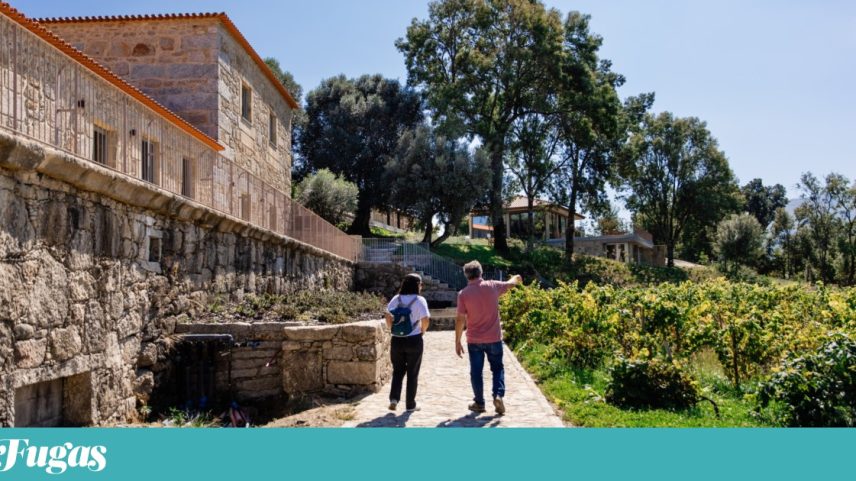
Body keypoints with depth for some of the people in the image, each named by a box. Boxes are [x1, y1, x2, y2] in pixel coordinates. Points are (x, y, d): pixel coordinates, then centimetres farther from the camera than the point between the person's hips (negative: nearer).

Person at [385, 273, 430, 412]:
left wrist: (392, 329, 5)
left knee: (398, 371, 17)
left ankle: (394, 398, 2)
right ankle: (410, 404, 13)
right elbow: (425, 320, -15)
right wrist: (422, 331, 3)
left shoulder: (396, 299, 2)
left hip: (397, 340, 3)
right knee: (412, 373, 9)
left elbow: (388, 316, -9)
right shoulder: (420, 300, -8)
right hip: (414, 340, -3)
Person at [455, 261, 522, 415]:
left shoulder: (463, 293, -10)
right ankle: (498, 395, -2)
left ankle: (479, 403, 18)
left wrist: (457, 342, -1)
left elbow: (460, 320, -10)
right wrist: (517, 279, 40)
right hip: (494, 338, 1)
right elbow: (510, 284, 16)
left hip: (474, 340, -1)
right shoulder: (492, 286, -5)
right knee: (498, 368, 16)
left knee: (476, 372, 12)